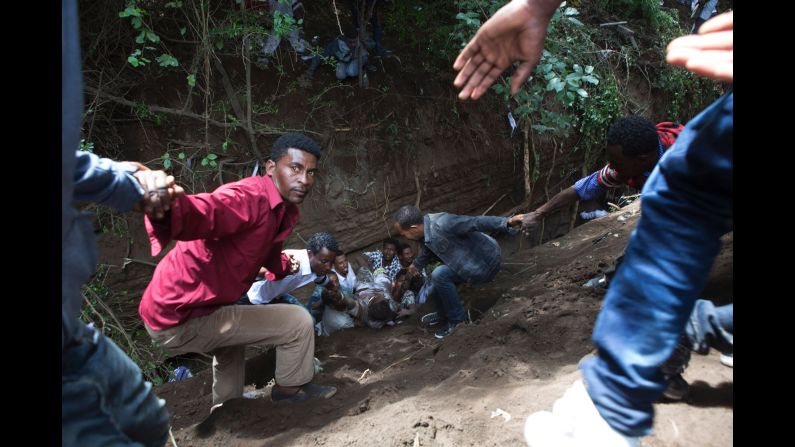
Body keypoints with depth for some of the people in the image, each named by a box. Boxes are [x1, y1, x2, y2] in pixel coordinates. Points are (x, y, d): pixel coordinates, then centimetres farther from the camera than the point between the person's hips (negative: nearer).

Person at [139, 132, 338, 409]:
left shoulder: (284, 211, 4)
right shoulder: (249, 198, -27)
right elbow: (198, 214, -50)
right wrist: (164, 208, -67)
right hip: (180, 320, -10)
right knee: (298, 322, -7)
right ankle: (292, 389, 18)